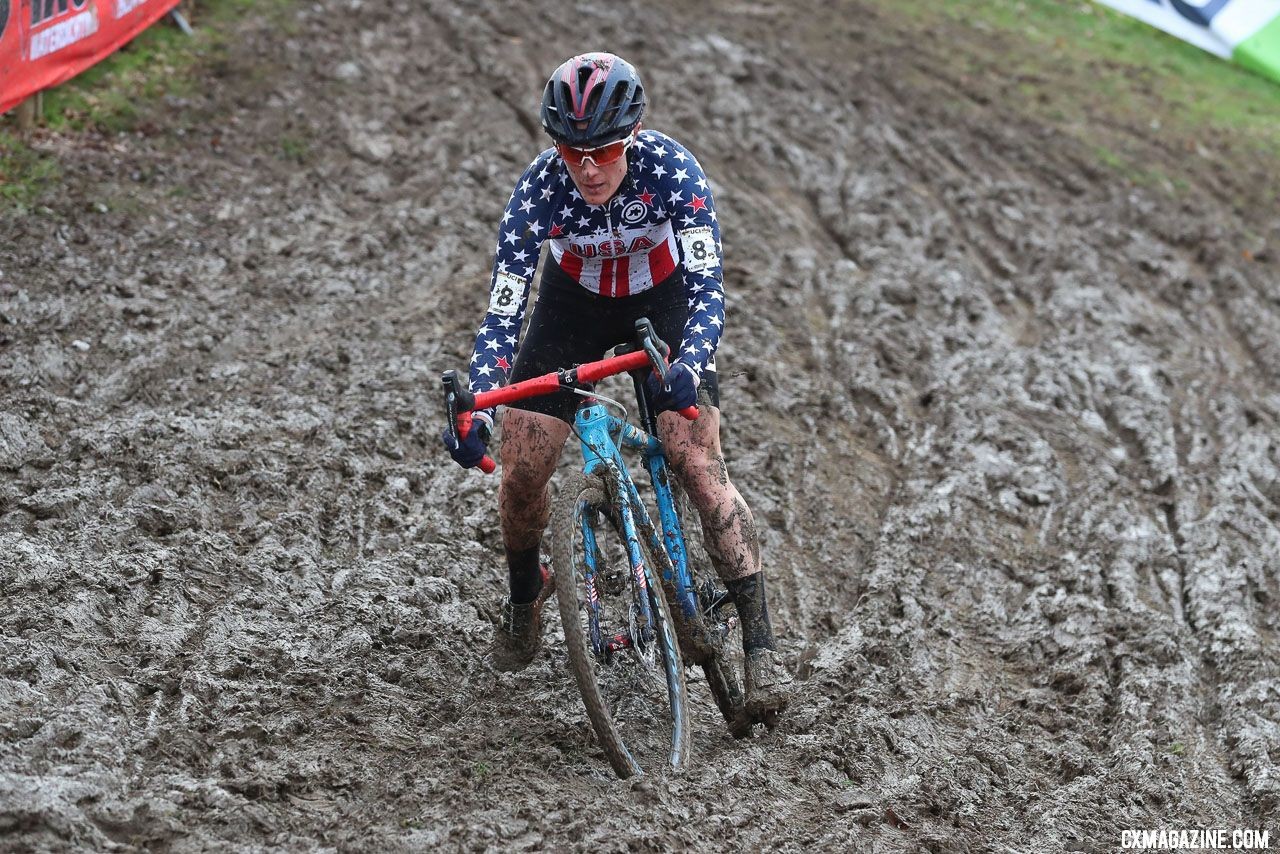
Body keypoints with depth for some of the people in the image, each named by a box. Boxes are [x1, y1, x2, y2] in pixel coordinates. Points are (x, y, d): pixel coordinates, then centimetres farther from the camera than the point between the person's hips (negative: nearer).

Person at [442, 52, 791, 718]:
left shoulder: (670, 168, -33)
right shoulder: (540, 187, -30)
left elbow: (708, 287, -36)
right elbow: (502, 312, -29)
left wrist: (689, 366, -55)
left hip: (662, 295, -2)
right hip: (575, 298, 2)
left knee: (701, 467, -16)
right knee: (523, 468, -5)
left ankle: (761, 646, -10)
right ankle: (524, 600, 26)